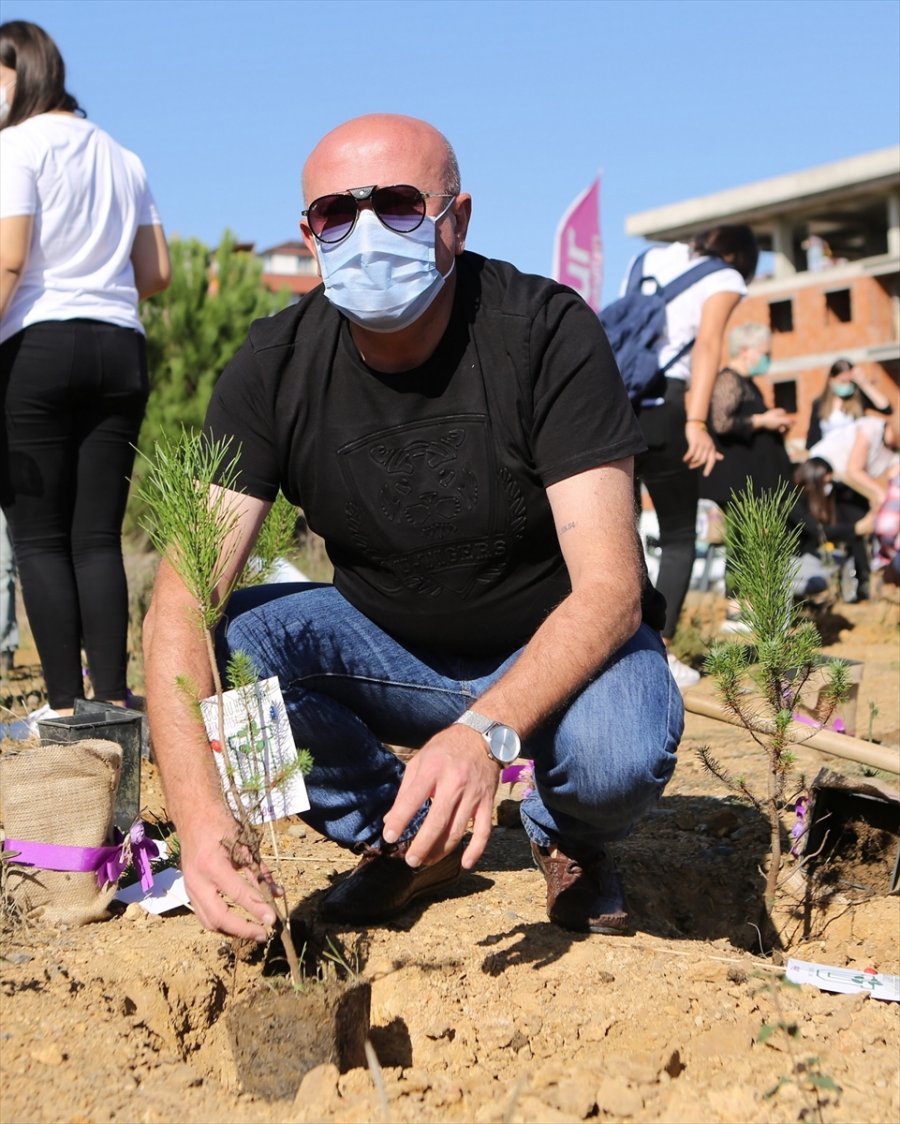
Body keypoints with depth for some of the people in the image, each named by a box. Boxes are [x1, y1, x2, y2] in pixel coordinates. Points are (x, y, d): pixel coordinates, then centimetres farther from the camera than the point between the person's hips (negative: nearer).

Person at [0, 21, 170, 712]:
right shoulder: (122, 157, 17)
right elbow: (156, 273, 15)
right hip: (121, 350, 6)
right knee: (99, 536, 5)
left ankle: (66, 704, -2)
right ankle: (113, 699, 1)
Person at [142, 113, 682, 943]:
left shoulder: (546, 331, -22)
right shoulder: (276, 368, -15)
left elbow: (609, 586, -28)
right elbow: (183, 600, -24)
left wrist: (487, 730, -46)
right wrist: (198, 807, -41)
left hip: (558, 649, -3)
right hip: (389, 649, 3)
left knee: (616, 755, -36)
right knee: (222, 647, -24)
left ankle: (568, 840, 4)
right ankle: (408, 842, 1)